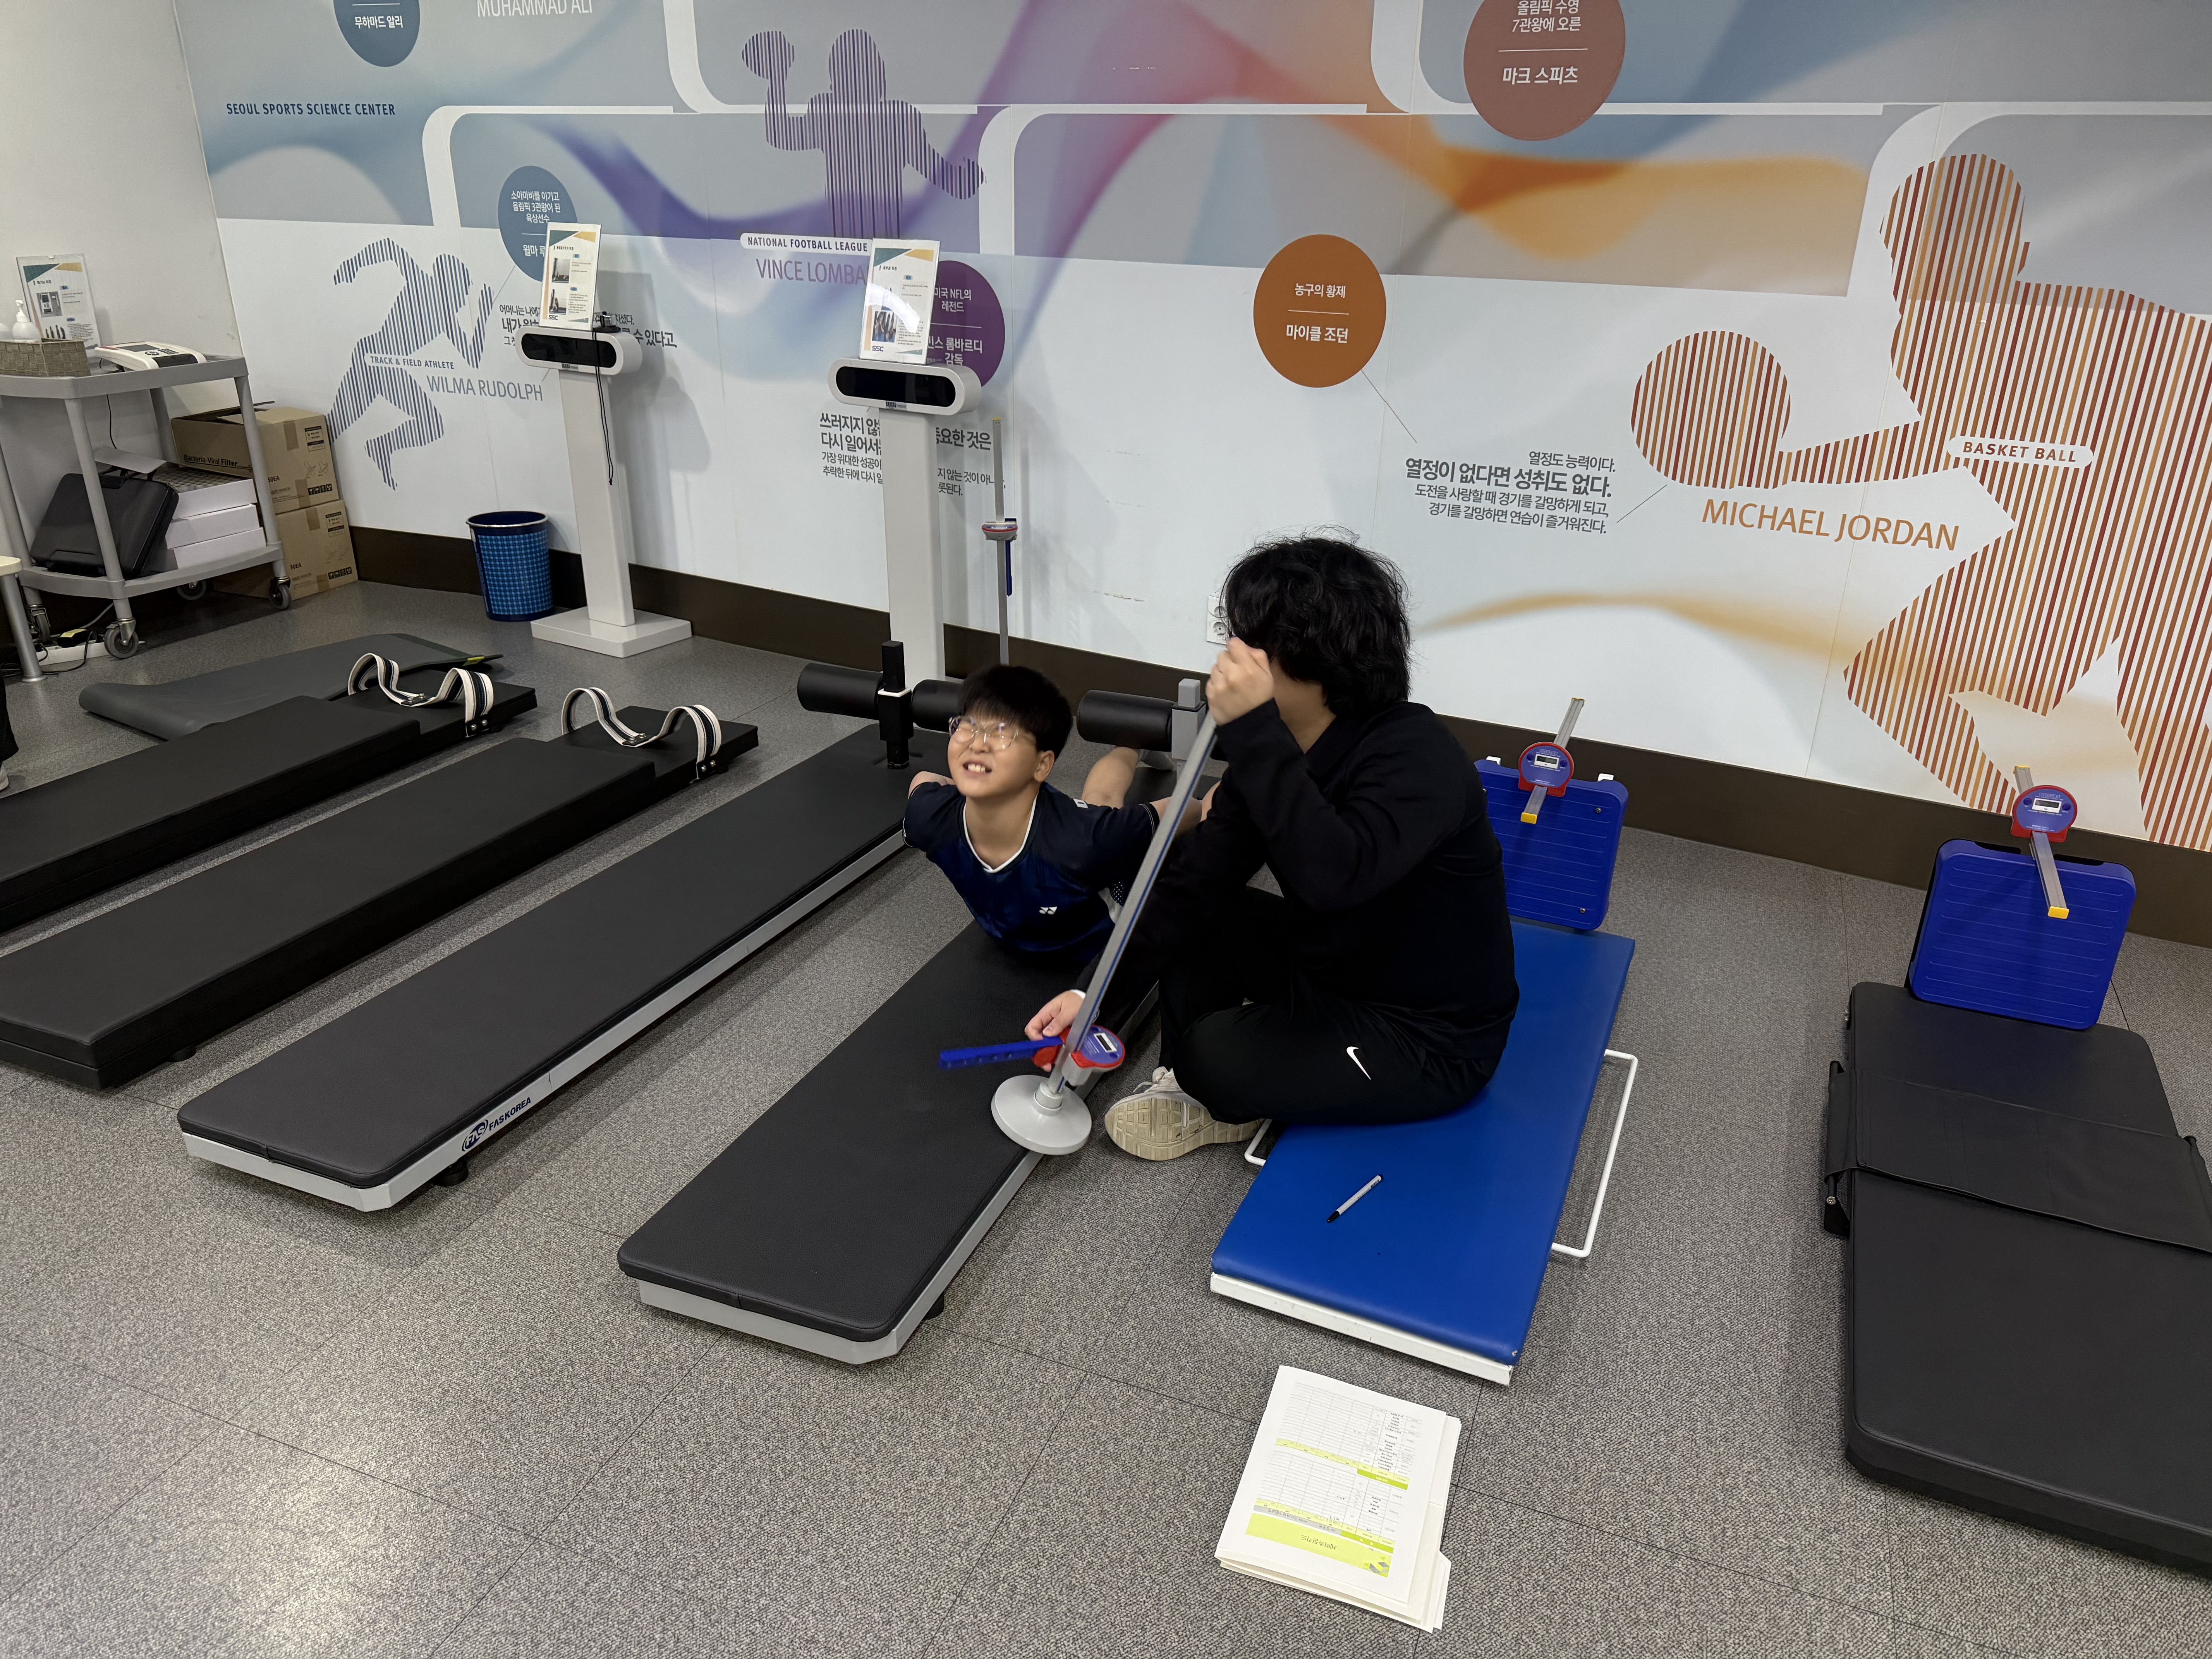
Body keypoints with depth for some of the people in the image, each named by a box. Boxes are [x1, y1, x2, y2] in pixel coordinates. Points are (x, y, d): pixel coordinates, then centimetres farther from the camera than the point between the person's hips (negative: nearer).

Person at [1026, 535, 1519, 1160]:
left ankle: (1216, 1094, 12)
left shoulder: (1417, 757, -28)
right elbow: (1196, 880, -6)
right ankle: (1195, 1092, 4)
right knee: (1186, 899, 1)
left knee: (1215, 1055, -23)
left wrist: (1254, 731, -45)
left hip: (1431, 1037, -7)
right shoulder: (1283, 748, -6)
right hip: (1328, 970, 8)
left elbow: (1332, 876, -47)